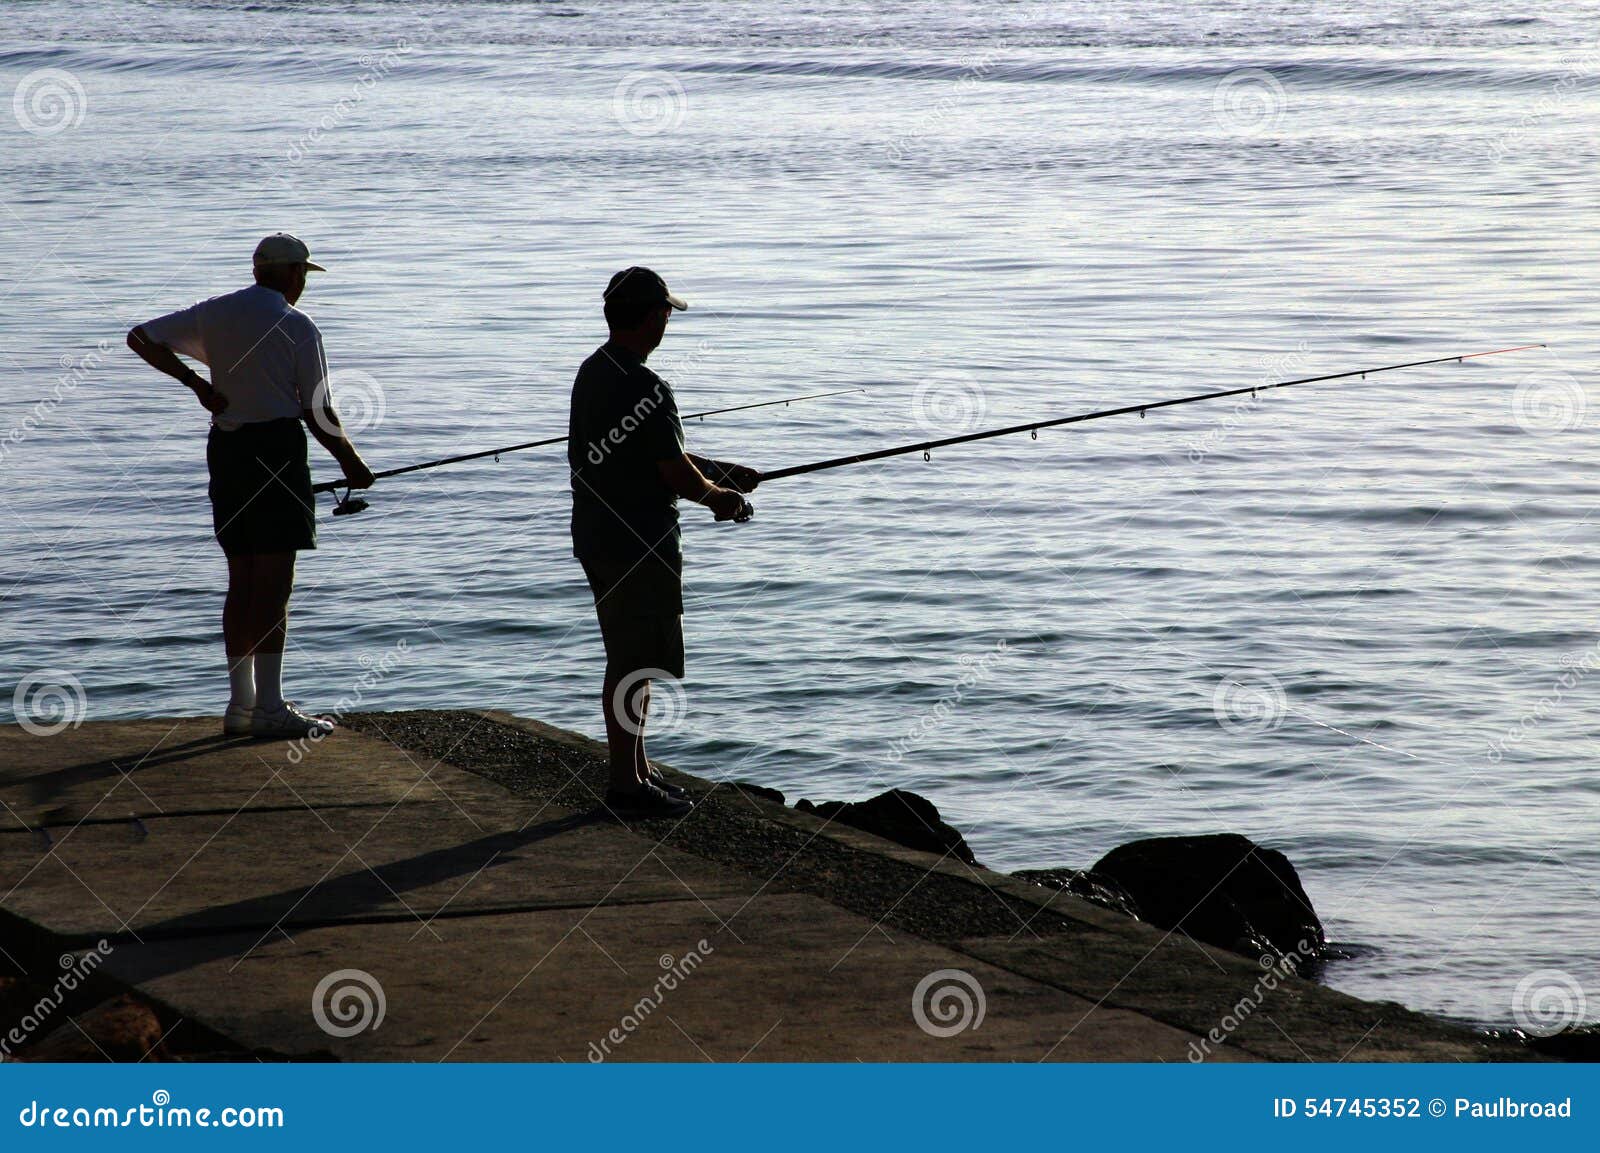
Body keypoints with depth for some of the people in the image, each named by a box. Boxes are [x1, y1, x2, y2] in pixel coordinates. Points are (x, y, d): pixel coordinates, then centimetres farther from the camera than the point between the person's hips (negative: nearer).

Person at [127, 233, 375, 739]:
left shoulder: (214, 313, 10)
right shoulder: (296, 327, -6)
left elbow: (141, 338, 11)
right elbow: (318, 413, -6)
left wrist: (195, 382, 9)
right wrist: (351, 463, 8)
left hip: (225, 446, 6)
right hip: (277, 445, -6)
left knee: (242, 580, 12)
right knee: (275, 582, -7)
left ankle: (240, 703, 14)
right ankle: (269, 707, -10)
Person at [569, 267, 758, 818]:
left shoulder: (593, 372, 11)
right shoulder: (645, 389, -21)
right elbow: (676, 473, -18)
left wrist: (722, 473, 18)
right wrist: (721, 498, 1)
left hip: (598, 538, 10)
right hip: (637, 548, -10)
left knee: (630, 659, 19)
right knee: (634, 666, -3)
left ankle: (637, 769, 29)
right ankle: (627, 784, 3)